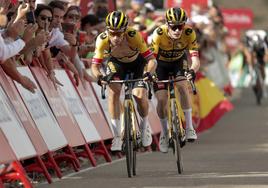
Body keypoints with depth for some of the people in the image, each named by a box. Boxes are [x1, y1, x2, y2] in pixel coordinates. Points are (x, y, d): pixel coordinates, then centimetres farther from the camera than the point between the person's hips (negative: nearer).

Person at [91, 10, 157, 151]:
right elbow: (95, 65, -31)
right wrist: (99, 76, -52)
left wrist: (148, 73, -55)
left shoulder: (134, 36, -38)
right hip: (117, 63, 1)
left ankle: (144, 126, 15)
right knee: (113, 91, -23)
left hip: (137, 63, -1)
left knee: (140, 96, -17)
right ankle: (117, 136, -13)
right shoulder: (102, 40, -33)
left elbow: (151, 59, -36)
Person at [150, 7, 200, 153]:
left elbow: (195, 59, -35)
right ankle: (164, 132, 14)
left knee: (182, 86, -28)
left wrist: (192, 70, -57)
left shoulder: (189, 33, -31)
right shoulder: (159, 33, -34)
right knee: (161, 100, -12)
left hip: (178, 61, 1)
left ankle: (189, 127, -18)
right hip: (161, 63, -1)